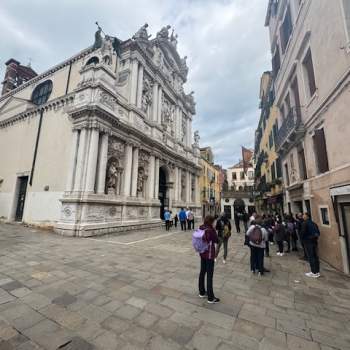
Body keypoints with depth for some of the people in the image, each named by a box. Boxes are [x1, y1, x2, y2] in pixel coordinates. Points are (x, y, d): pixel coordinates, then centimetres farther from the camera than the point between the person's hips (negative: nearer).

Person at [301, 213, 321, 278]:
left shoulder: (305, 223, -14)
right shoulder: (313, 223, 8)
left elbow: (303, 233, -15)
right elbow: (318, 232, 9)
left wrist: (302, 240, 1)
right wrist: (315, 238, 16)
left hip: (308, 242, -7)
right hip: (314, 241, 7)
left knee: (311, 257, -1)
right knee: (315, 256, 12)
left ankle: (314, 273, 5)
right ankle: (317, 272, 20)